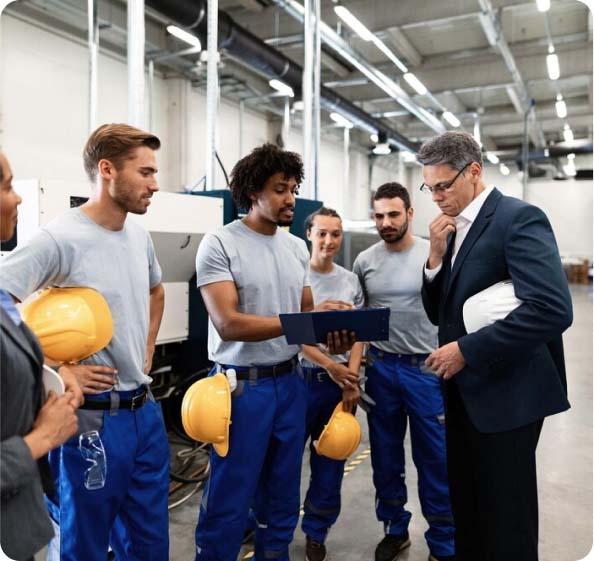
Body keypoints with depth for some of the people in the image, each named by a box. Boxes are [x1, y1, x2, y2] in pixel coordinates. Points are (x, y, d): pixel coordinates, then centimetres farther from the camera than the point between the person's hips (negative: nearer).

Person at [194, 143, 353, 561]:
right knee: (229, 502, 6)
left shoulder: (298, 247, 8)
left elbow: (306, 311, 11)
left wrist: (330, 331, -12)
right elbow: (228, 323, -20)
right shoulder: (220, 244, -12)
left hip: (290, 382, 6)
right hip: (243, 385, -6)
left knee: (283, 495, 18)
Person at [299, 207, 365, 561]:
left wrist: (351, 378, -6)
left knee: (331, 460, 13)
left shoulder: (351, 281, 6)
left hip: (342, 382, 4)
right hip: (301, 378, -4)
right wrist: (329, 365, -14)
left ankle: (317, 531, 31)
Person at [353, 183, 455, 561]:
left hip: (427, 368, -3)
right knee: (385, 456, 16)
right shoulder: (364, 261, 2)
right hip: (380, 367, 3)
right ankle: (396, 530, 37)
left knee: (436, 460, 6)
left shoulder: (434, 253, -8)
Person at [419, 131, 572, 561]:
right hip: (465, 391, 8)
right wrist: (437, 257, -5)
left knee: (504, 514, 7)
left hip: (506, 394, -8)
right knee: (467, 505, 19)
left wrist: (467, 350, -22)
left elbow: (553, 309, -26)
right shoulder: (455, 230, 11)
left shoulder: (519, 218, -14)